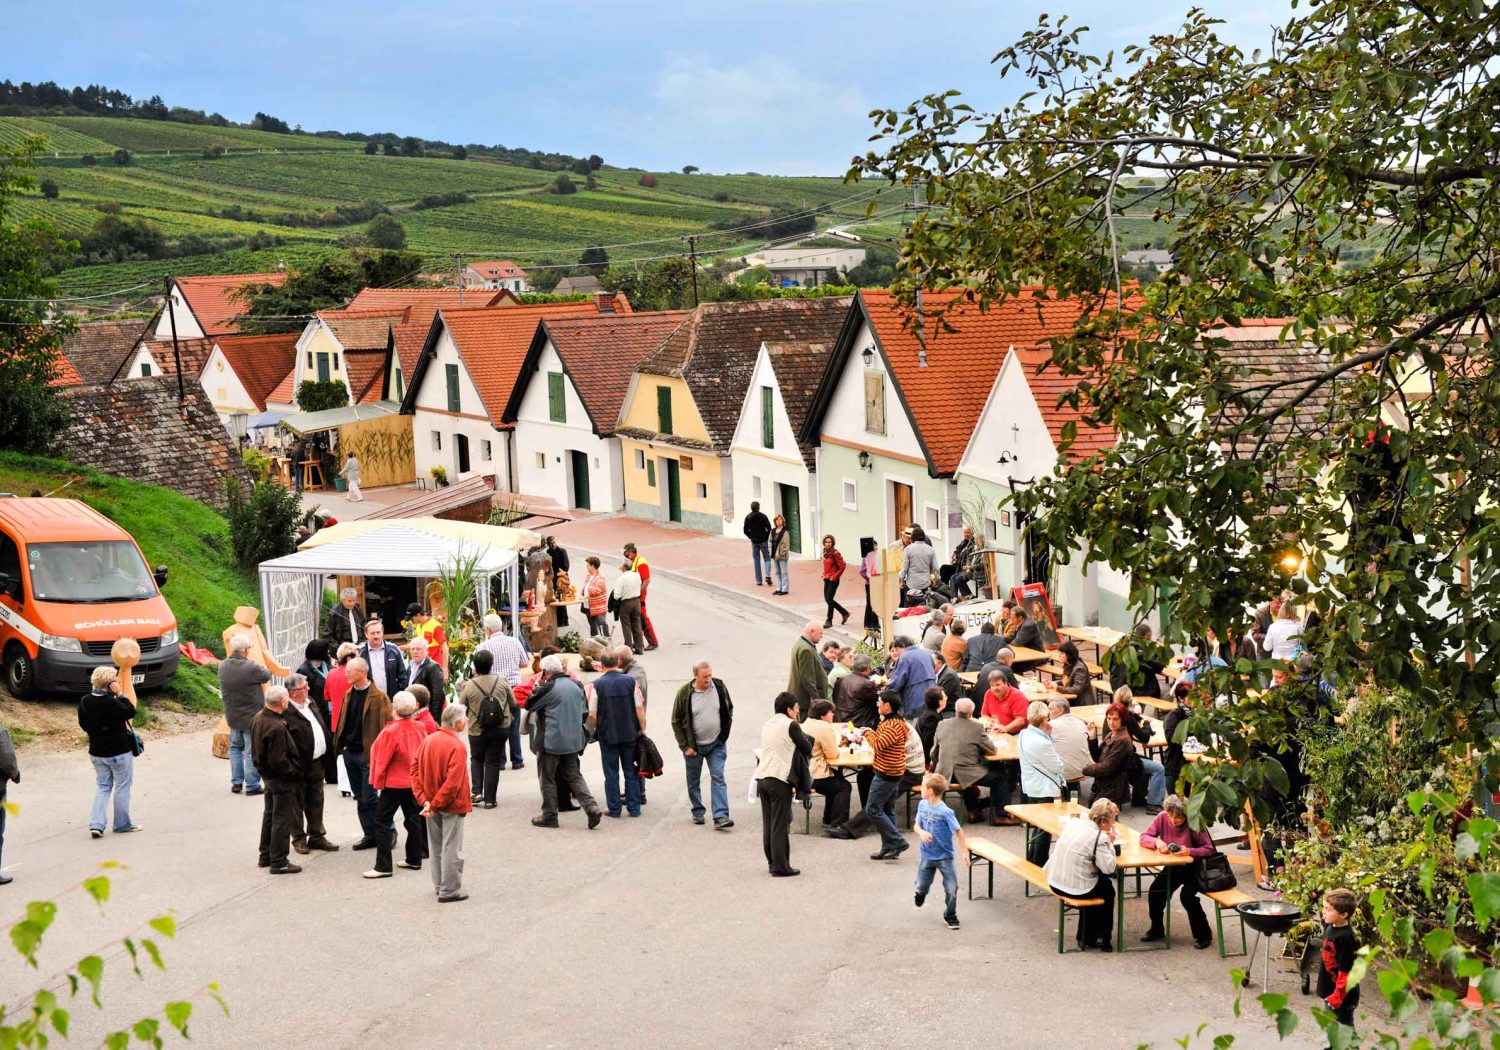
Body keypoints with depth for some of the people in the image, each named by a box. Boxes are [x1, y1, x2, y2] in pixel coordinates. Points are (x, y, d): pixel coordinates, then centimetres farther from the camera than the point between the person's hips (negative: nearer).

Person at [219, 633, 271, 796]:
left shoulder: (223, 666, -8)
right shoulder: (251, 668, -25)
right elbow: (267, 675, -8)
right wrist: (259, 667, 10)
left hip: (232, 716, 6)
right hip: (252, 717, -6)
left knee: (235, 747, 22)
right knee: (252, 752, 5)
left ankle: (236, 782, 25)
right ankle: (252, 786, 10)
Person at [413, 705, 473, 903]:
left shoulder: (428, 740, 1)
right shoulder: (456, 746, -20)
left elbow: (415, 770, -1)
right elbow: (453, 782, -25)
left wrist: (424, 799, -5)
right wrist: (436, 805, -17)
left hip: (431, 803, 7)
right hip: (452, 805, -7)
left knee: (436, 846, 17)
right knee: (451, 848, 3)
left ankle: (439, 885, 28)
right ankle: (450, 891, 8)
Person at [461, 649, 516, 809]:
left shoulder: (468, 686, -13)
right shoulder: (502, 682, -7)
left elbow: (461, 707, 1)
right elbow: (513, 704, 4)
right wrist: (509, 719, 23)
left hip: (477, 731, -1)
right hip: (501, 729, 1)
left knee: (476, 759, 21)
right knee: (493, 762, 8)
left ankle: (477, 792, 9)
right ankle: (489, 799, 7)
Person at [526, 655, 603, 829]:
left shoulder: (548, 688, -15)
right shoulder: (576, 685, 4)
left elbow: (529, 705, -3)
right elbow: (584, 710, 12)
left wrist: (538, 685, 5)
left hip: (551, 741, -6)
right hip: (574, 741, 6)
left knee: (547, 778, 8)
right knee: (574, 776, 14)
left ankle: (549, 815, 12)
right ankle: (592, 808, 0)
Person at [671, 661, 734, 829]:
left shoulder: (719, 687, -6)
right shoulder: (684, 693, -13)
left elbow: (729, 709, 11)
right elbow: (676, 721, -6)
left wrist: (724, 732, 5)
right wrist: (685, 746, -9)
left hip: (716, 744, 1)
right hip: (693, 745, -1)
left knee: (718, 778, -7)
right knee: (693, 781, 11)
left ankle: (720, 817, -10)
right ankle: (697, 812, 28)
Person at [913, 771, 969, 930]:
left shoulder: (945, 812, -22)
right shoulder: (922, 805, -5)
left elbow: (958, 831, -17)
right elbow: (917, 824, 4)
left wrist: (964, 852, -18)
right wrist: (922, 832, -19)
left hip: (944, 856, -4)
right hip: (926, 854, 4)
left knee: (951, 888, -2)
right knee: (922, 885, 15)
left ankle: (950, 916, 19)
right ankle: (921, 893, 52)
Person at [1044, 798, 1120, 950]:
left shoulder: (1072, 823, 1)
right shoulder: (1099, 838, -19)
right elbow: (1109, 868, -19)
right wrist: (1111, 843, -5)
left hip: (1054, 882, 6)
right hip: (1075, 889, -6)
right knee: (1108, 889, 25)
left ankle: (1086, 937, 39)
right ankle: (1102, 939, 35)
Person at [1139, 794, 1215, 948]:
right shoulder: (1162, 817, -12)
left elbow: (1209, 849, -18)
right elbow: (1144, 837, -6)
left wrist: (1189, 851, -35)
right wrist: (1156, 842, -28)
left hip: (1193, 866, -4)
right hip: (1172, 866, 5)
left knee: (1187, 896, -26)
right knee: (1155, 892, -12)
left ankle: (1203, 934, -5)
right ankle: (1156, 929, 13)